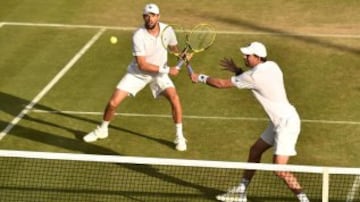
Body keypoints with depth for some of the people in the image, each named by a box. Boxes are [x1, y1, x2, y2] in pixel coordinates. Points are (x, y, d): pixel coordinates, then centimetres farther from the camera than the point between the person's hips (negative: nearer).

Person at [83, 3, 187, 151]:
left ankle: (179, 136, -3)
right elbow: (142, 65, -29)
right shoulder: (138, 36, -28)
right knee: (113, 103, -7)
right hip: (137, 73, -2)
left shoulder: (167, 30, -15)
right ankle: (102, 130, 24)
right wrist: (166, 70, -30)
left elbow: (174, 48, 7)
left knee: (174, 98, -22)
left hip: (159, 73, 2)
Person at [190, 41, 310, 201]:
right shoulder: (271, 66, 3)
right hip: (279, 121, 10)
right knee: (255, 151, 17)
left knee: (279, 170, -12)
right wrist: (237, 70, 14)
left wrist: (200, 78, 5)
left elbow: (222, 84, -9)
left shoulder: (255, 76, -19)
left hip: (287, 123, -10)